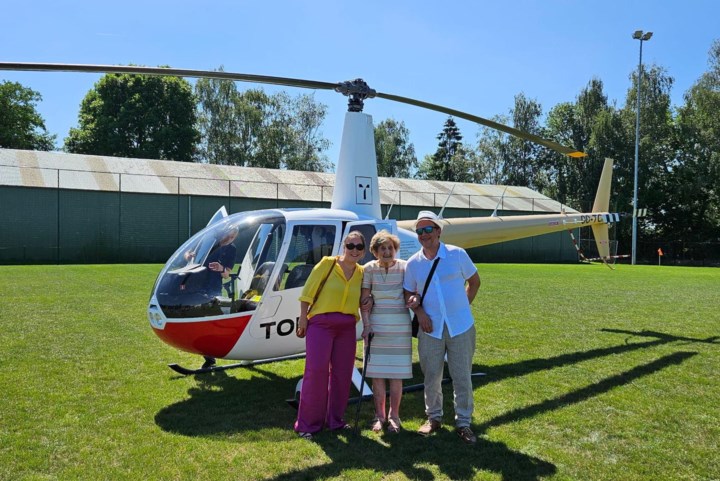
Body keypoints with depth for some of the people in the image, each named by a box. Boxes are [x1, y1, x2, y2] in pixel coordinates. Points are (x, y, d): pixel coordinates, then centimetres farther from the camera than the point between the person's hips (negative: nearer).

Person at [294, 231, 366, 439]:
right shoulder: (327, 263, -3)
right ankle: (308, 423, 4)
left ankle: (335, 420, 24)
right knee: (316, 371, -8)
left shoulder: (362, 273, 8)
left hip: (347, 327, 5)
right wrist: (303, 317, -6)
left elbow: (363, 301, 15)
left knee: (342, 373, 8)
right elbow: (308, 291, -3)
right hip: (321, 323, -4)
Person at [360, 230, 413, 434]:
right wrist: (366, 325, -8)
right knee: (377, 372, 6)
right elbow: (364, 300, -1)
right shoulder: (369, 269, -2)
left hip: (400, 325, 0)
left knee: (397, 373, 6)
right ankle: (379, 415, 19)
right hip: (376, 325, 1)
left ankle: (394, 416, 20)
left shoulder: (404, 267, -3)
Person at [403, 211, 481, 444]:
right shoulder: (413, 263, 2)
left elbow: (474, 281, 9)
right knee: (431, 376, 9)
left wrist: (463, 306, 3)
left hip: (461, 326, -1)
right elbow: (409, 294, 10)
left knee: (462, 377, 5)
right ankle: (434, 417, 28)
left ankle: (463, 422, 19)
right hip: (430, 328, 2)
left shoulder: (457, 254, -3)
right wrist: (420, 312, -6)